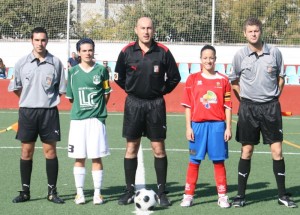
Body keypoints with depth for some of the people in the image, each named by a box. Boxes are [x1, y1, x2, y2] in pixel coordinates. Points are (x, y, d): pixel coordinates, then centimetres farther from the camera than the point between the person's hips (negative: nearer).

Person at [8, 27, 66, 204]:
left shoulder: (55, 63, 1)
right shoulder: (22, 63, 3)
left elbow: (61, 89, 6)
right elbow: (16, 88, 14)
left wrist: (48, 99, 3)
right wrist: (30, 99, 13)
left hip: (49, 111, -1)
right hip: (27, 111, 1)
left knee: (50, 151, 1)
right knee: (27, 151, 4)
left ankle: (52, 191, 8)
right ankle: (25, 191, 11)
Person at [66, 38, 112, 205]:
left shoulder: (101, 70, 2)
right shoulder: (73, 72, 5)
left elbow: (107, 93, 10)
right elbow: (70, 96, 11)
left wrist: (98, 108, 6)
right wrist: (81, 107, 6)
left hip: (96, 118, -1)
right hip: (78, 118, 1)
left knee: (96, 157, -1)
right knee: (79, 158, 5)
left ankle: (97, 193, 6)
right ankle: (80, 192, 13)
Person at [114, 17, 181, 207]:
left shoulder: (163, 52, -4)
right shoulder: (127, 52, -2)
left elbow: (174, 77, 4)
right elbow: (119, 77, 10)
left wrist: (161, 91, 2)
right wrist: (131, 90, 7)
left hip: (156, 104, -1)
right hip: (134, 103, 1)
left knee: (159, 149, 1)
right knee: (131, 148, 5)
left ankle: (162, 192, 8)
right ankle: (130, 191, 13)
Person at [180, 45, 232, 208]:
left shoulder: (223, 80, 5)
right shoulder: (193, 79, 4)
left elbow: (227, 106, 5)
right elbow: (188, 105, 3)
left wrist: (228, 127, 1)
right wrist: (188, 127, -2)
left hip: (217, 125, 0)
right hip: (198, 124, 0)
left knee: (219, 161, 4)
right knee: (194, 161, 4)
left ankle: (222, 196, 10)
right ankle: (188, 196, 10)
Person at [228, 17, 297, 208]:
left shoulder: (274, 52, 0)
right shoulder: (240, 55, -2)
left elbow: (281, 77, 11)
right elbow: (234, 81, 9)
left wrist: (273, 97, 6)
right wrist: (246, 100, 6)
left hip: (271, 106, 0)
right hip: (248, 108, 0)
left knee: (277, 150, -1)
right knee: (247, 151, 4)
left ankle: (282, 194, 8)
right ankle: (241, 195, 10)